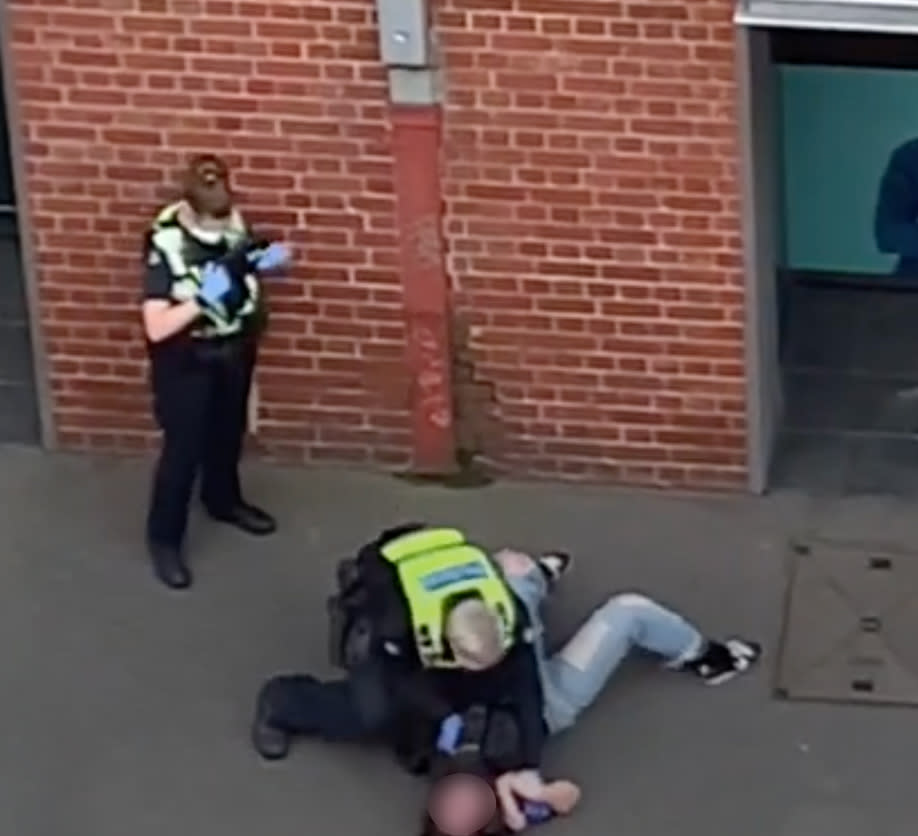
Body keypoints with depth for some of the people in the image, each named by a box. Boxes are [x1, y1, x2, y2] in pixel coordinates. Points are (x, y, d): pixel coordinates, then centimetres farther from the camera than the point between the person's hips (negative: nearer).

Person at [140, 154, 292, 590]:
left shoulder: (233, 225, -13)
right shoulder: (166, 245, -29)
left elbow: (247, 265, 10)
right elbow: (156, 327, -30)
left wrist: (266, 262, -12)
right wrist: (202, 299, -40)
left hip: (233, 350, 6)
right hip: (186, 360, -6)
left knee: (228, 433, 24)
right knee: (183, 447, 1)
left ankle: (223, 500, 50)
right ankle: (164, 538, 18)